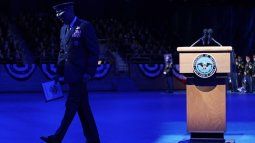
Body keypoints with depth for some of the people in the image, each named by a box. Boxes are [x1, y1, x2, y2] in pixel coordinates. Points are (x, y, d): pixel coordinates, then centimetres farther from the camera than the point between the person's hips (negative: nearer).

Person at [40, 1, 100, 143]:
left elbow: (94, 51, -11)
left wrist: (88, 72, -16)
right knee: (83, 108, 9)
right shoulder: (64, 29, 16)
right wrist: (59, 72, 12)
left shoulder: (85, 26, -8)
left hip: (80, 73, -8)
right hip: (70, 73, 8)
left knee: (71, 105, -6)